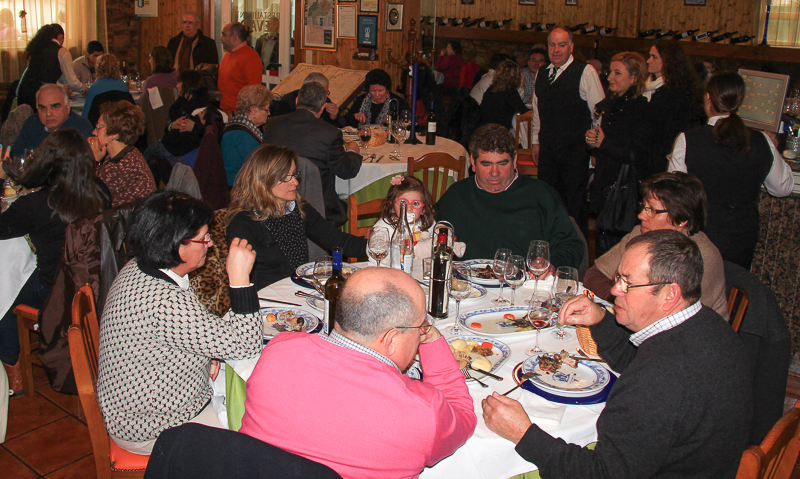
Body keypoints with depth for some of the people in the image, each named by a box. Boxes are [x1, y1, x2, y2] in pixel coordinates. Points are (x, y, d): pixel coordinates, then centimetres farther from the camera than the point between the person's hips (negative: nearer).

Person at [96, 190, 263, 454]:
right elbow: (246, 346, -28)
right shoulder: (166, 302, -36)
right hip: (150, 430, -9)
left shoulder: (138, 269, -4)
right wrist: (240, 277, -30)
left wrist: (205, 355, -2)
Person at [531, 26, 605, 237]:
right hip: (547, 149, 5)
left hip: (575, 150, -5)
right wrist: (536, 141, 21)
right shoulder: (541, 74, 12)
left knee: (575, 203, 0)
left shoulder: (586, 72, -6)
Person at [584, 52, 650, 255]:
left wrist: (603, 143, -16)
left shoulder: (641, 108, -12)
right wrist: (591, 142, 0)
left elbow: (639, 156, -18)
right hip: (604, 185, 7)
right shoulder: (609, 104, 12)